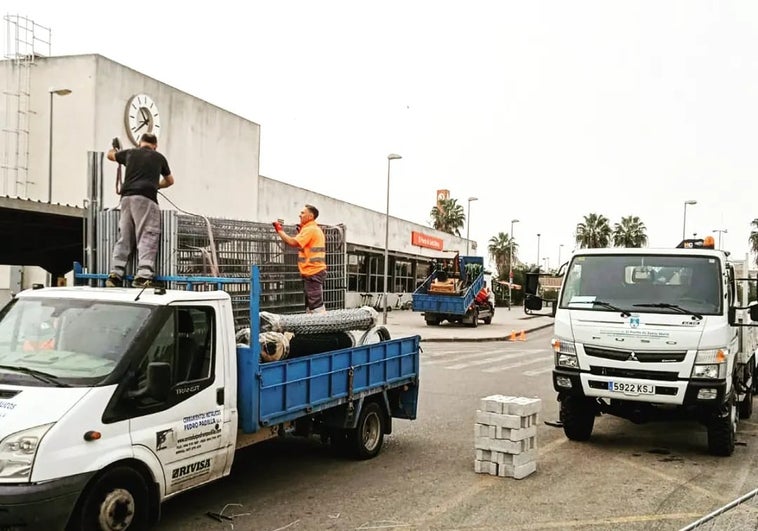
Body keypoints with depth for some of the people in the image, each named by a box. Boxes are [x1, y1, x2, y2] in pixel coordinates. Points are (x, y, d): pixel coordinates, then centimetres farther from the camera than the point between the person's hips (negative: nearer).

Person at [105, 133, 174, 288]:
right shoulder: (159, 157, 18)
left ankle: (115, 275, 4)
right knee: (147, 238, -9)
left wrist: (115, 147, 66)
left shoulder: (130, 153, 21)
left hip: (126, 198, 4)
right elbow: (170, 181, 34)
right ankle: (143, 276, -21)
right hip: (146, 198, -4)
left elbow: (110, 155, 44)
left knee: (124, 238, 8)